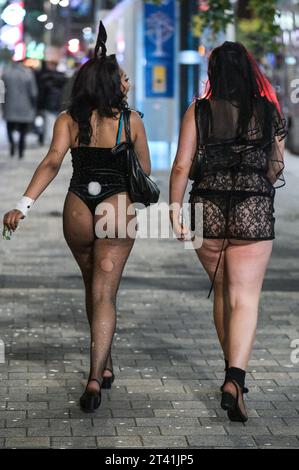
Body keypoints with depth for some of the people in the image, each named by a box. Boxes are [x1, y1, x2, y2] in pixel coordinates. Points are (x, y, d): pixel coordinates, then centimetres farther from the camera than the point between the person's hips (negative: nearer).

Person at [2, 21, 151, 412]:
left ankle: (104, 366, 32)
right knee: (104, 294, -3)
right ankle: (96, 376, -17)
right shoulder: (131, 121, -3)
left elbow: (52, 162, -15)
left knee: (94, 287, 22)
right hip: (118, 208, -2)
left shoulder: (68, 120, -1)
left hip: (78, 210, 2)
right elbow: (145, 172, 5)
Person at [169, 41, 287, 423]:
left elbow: (181, 166, -8)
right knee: (245, 299, -2)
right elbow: (276, 167, 8)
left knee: (222, 293, 19)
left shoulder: (198, 112, -2)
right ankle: (235, 378, -21)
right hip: (254, 212, -1)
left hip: (207, 210, 1)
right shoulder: (269, 111, 0)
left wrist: (175, 210, -2)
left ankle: (233, 371, 29)